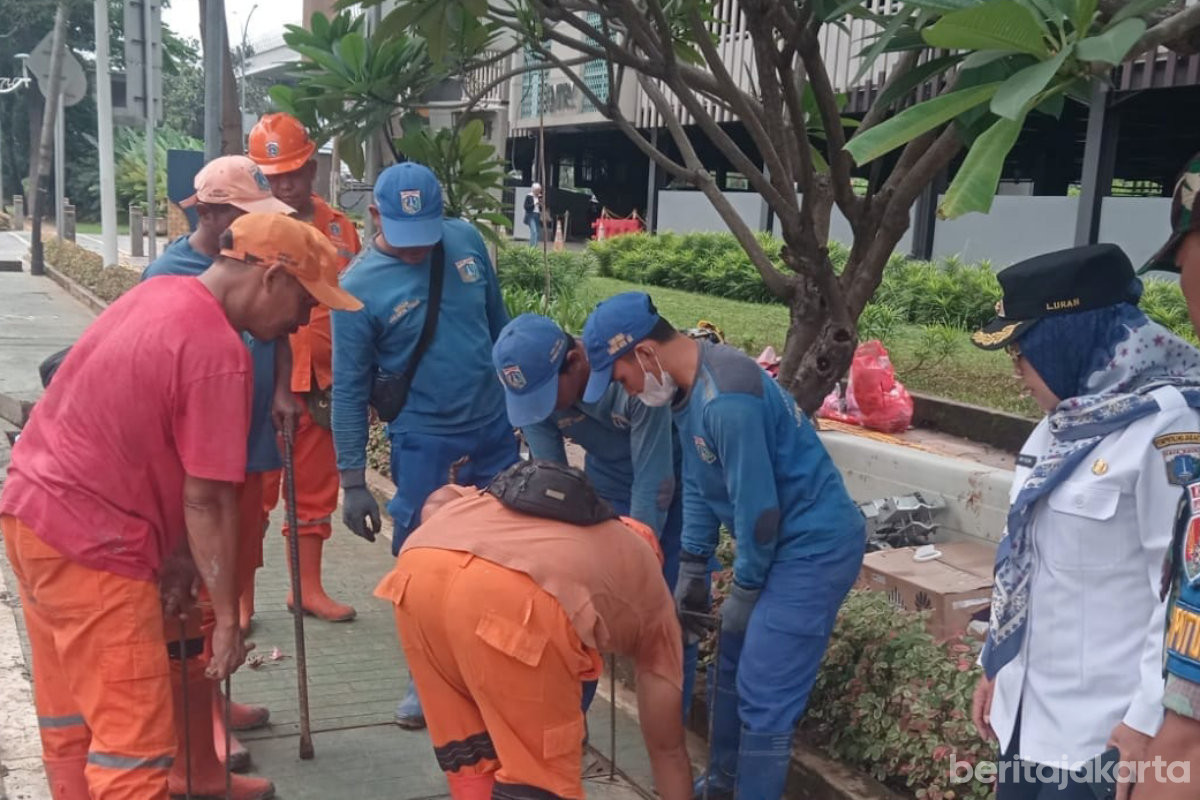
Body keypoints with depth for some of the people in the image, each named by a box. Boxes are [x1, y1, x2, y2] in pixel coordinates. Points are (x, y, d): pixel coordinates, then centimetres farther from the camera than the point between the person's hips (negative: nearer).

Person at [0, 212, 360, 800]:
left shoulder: (157, 294, 7)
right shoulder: (220, 353, -20)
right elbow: (206, 499, -19)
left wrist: (176, 555, 7)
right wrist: (227, 619, -10)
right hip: (90, 545, -10)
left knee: (69, 718, 21)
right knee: (137, 740, -4)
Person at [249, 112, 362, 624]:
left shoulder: (340, 228, 7)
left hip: (322, 384, 4)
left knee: (315, 492, 13)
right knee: (253, 493, 5)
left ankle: (308, 588, 27)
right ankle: (241, 597, 16)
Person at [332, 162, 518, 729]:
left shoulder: (466, 241, -4)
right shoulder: (358, 286, -15)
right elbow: (349, 389, -11)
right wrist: (352, 482, -12)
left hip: (496, 427, 4)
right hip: (422, 442, -4)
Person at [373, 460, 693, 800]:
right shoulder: (650, 590, 32)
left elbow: (439, 502, 24)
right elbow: (667, 747, 35)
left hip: (417, 570, 5)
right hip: (513, 597, -5)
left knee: (465, 752, 26)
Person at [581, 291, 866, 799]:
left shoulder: (725, 401, -29)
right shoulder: (687, 384, 3)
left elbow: (758, 509, -24)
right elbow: (698, 484, 10)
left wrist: (744, 591, -10)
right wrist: (693, 571, 10)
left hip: (816, 545, -10)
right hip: (782, 539, 10)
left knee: (764, 696, -7)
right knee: (734, 668, 20)